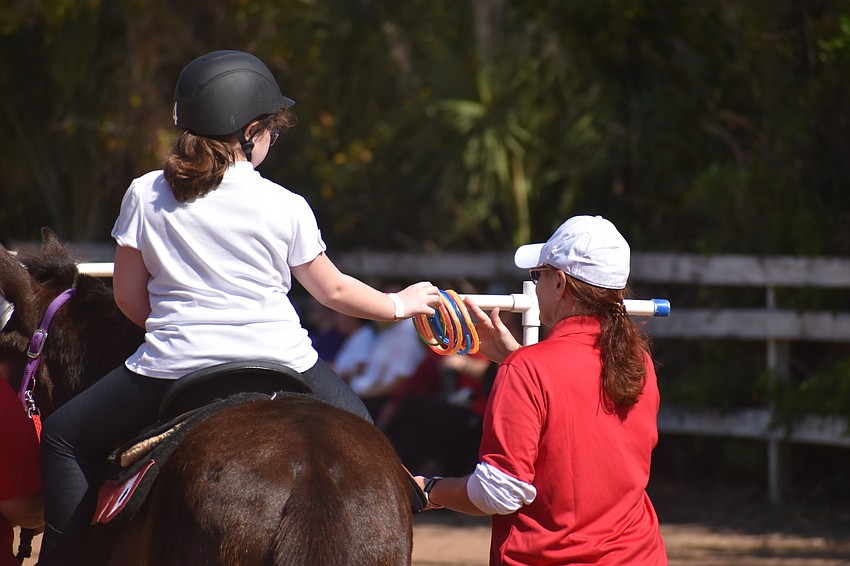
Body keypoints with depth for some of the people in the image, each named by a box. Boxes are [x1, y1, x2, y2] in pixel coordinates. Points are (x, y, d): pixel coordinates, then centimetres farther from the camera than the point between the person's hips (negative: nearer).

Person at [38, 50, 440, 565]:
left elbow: (127, 295, 6)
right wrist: (398, 305, 28)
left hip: (173, 368, 0)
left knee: (66, 436, 18)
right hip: (279, 360, 0)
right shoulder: (286, 207, -2)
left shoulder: (145, 195, 0)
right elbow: (333, 291, 10)